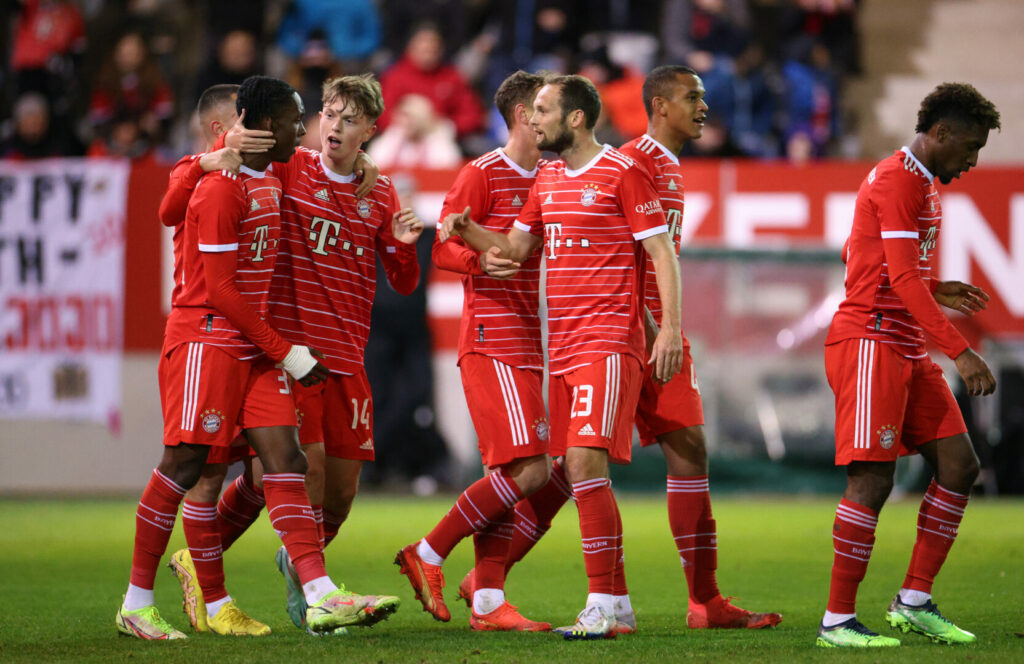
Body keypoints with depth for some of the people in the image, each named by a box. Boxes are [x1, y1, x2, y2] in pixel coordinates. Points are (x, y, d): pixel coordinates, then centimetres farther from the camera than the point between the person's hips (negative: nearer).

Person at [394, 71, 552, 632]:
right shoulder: (483, 174, -6)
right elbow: (441, 248, -8)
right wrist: (482, 260, -27)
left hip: (527, 344, 8)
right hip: (493, 339, -8)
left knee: (503, 472, 5)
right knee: (529, 469, -15)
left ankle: (488, 601, 5)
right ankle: (428, 555, -4)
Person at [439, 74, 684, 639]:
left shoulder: (622, 173, -6)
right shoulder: (548, 179, 16)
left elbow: (662, 252, -7)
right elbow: (515, 248, 21)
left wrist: (670, 326, -15)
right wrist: (468, 231, 2)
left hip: (608, 343, -8)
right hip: (562, 347, 8)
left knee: (585, 461, -17)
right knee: (576, 471, 6)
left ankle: (602, 607, -15)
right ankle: (616, 603, 14)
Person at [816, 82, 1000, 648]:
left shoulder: (920, 183, 20)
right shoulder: (899, 181, -13)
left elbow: (855, 257, 28)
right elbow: (903, 279, -21)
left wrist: (937, 291, 19)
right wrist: (960, 352, -25)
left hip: (907, 350, 10)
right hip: (870, 341, -10)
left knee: (958, 465, 5)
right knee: (872, 480, -11)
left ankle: (914, 601, 9)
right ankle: (837, 620, -7)